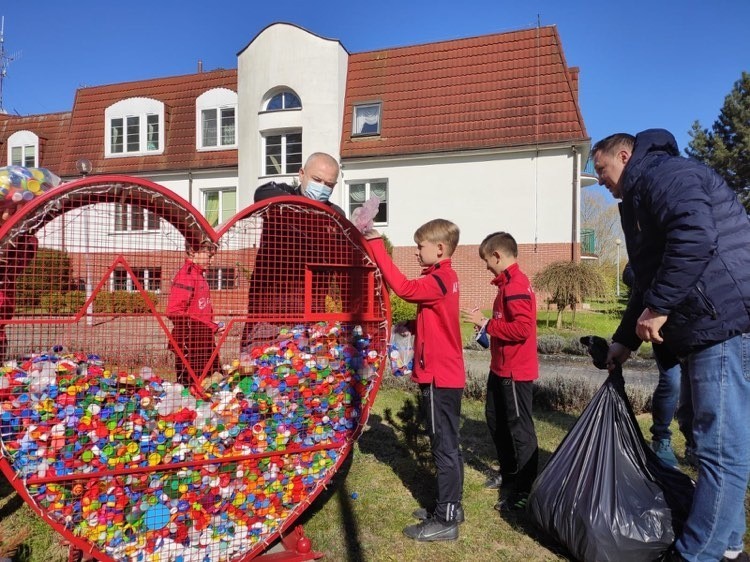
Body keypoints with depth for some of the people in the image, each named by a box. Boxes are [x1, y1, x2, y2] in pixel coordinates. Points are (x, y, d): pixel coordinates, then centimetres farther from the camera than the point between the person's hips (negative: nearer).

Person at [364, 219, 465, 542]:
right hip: (446, 375, 10)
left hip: (439, 378, -10)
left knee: (444, 447, -2)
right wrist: (411, 327, 3)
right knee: (447, 445, 17)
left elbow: (404, 288, -32)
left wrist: (376, 246, -28)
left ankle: (445, 521, 8)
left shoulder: (438, 280, -18)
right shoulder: (445, 277, 13)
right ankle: (450, 506, 30)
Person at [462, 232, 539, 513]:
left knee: (519, 429, 0)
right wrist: (486, 323, 4)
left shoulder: (516, 285, -19)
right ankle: (508, 475, 38)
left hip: (515, 372, -11)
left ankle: (523, 492, 13)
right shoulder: (509, 283, 12)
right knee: (496, 421, 21)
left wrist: (486, 323, -20)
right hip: (501, 368, 11)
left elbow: (521, 328, -27)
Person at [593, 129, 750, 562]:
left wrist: (659, 308, -20)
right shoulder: (643, 195, 25)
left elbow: (696, 235, -25)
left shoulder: (662, 173, -6)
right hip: (710, 330, 11)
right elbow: (652, 278, 28)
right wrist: (624, 339, 27)